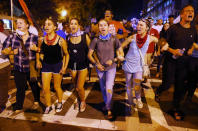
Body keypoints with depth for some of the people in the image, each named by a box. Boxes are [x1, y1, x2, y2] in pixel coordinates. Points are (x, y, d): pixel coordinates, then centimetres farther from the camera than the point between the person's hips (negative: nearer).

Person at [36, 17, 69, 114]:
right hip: (46, 64, 3)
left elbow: (66, 54, -4)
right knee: (45, 88, 3)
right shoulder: (41, 40, -6)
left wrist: (65, 67, -9)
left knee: (57, 87, 11)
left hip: (57, 65, -3)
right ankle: (48, 106, 26)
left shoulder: (60, 40, -15)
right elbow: (39, 51, 14)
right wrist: (38, 61, 1)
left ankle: (59, 103, 38)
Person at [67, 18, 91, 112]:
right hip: (73, 65, 3)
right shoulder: (68, 37, 0)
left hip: (83, 65, -3)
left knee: (80, 87, -8)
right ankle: (78, 100, 42)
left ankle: (83, 102, 23)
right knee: (76, 87, 14)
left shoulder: (84, 36, -8)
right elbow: (67, 52, 10)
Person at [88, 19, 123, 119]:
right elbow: (89, 54, -1)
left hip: (111, 67, -2)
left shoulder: (113, 39, -10)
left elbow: (120, 53, -2)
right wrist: (96, 64, -12)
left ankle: (109, 109, 3)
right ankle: (106, 104, 40)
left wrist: (113, 60, -15)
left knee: (108, 88, -14)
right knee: (103, 88, 16)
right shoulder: (96, 40, -7)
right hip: (100, 68, 2)